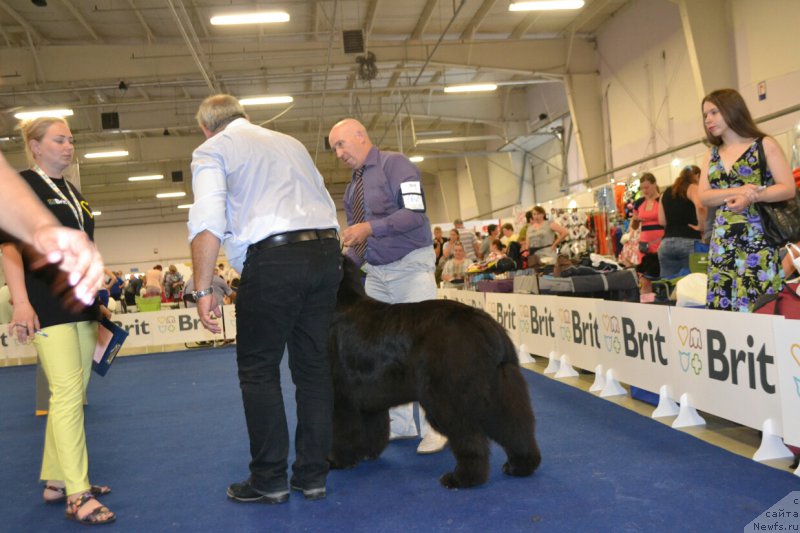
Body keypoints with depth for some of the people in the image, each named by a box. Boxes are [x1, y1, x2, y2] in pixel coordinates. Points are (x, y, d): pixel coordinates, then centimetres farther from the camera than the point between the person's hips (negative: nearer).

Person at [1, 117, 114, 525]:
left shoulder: (73, 193, 19)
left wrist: (98, 300, 21)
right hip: (46, 305, -8)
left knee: (71, 395, 10)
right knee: (67, 392, -13)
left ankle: (55, 480, 20)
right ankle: (77, 494, -9)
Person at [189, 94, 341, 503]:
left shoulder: (212, 151, 9)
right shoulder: (291, 143, 27)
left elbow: (207, 223, -7)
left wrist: (203, 290, -6)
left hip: (273, 259, -6)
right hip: (327, 252, 6)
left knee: (258, 370, 5)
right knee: (314, 366, 11)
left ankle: (269, 480, 10)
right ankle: (313, 476, 17)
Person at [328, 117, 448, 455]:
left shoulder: (395, 164, -7)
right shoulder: (352, 188, 15)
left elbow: (415, 213, -20)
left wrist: (370, 227, -26)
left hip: (410, 266, -8)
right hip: (375, 273, 8)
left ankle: (435, 425, 2)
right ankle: (400, 422, 17)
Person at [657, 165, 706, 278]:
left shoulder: (666, 192, 18)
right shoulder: (692, 188, 1)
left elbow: (662, 221, 13)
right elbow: (700, 206, -20)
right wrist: (701, 226, -9)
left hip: (667, 243, 5)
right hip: (689, 241, -5)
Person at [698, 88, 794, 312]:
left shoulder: (764, 145, 3)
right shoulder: (711, 155, 16)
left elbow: (788, 188, -5)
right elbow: (704, 197, 4)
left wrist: (750, 197, -20)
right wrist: (737, 192, -14)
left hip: (759, 240, -4)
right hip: (723, 243, 4)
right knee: (722, 306, 0)